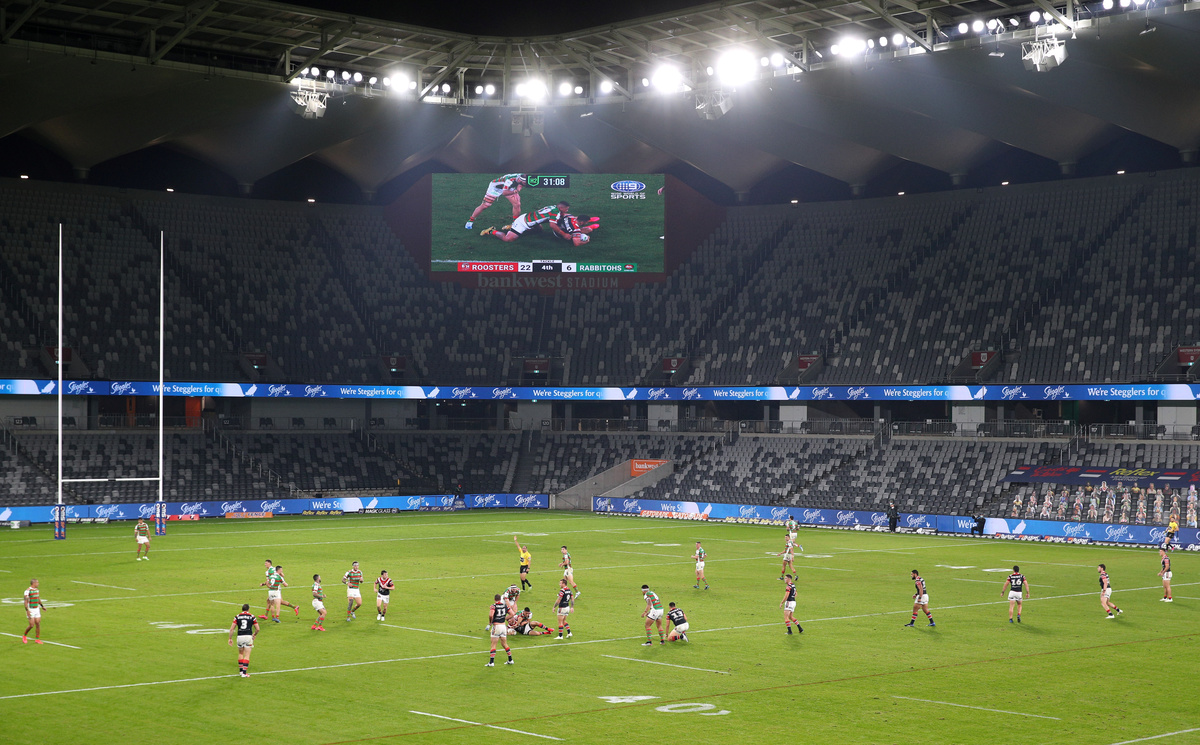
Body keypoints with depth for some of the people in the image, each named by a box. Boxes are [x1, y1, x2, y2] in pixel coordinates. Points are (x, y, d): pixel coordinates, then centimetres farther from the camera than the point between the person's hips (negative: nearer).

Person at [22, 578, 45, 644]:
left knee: (38, 624, 1)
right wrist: (27, 610, -24)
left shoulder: (37, 590, 9)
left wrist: (42, 606, 23)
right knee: (32, 625, -7)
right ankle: (24, 636, 17)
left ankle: (37, 639, 8)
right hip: (30, 610, -7)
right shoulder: (28, 591, -15)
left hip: (37, 609, 7)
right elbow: (25, 601, -18)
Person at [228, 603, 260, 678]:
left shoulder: (237, 616, 7)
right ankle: (244, 672, -7)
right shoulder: (252, 616, 4)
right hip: (248, 637, -2)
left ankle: (241, 670, 23)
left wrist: (230, 638, 8)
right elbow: (257, 629, 4)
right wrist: (254, 635, 23)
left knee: (240, 653, 22)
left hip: (240, 637, 2)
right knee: (247, 656, 2)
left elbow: (232, 629, 1)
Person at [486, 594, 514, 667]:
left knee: (493, 645, -1)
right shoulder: (505, 606, 6)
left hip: (496, 626, -5)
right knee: (505, 644, 18)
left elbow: (491, 615, -25)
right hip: (503, 625, 5)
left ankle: (491, 662, -6)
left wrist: (490, 622, -8)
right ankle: (510, 660, 21)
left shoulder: (493, 606, -10)